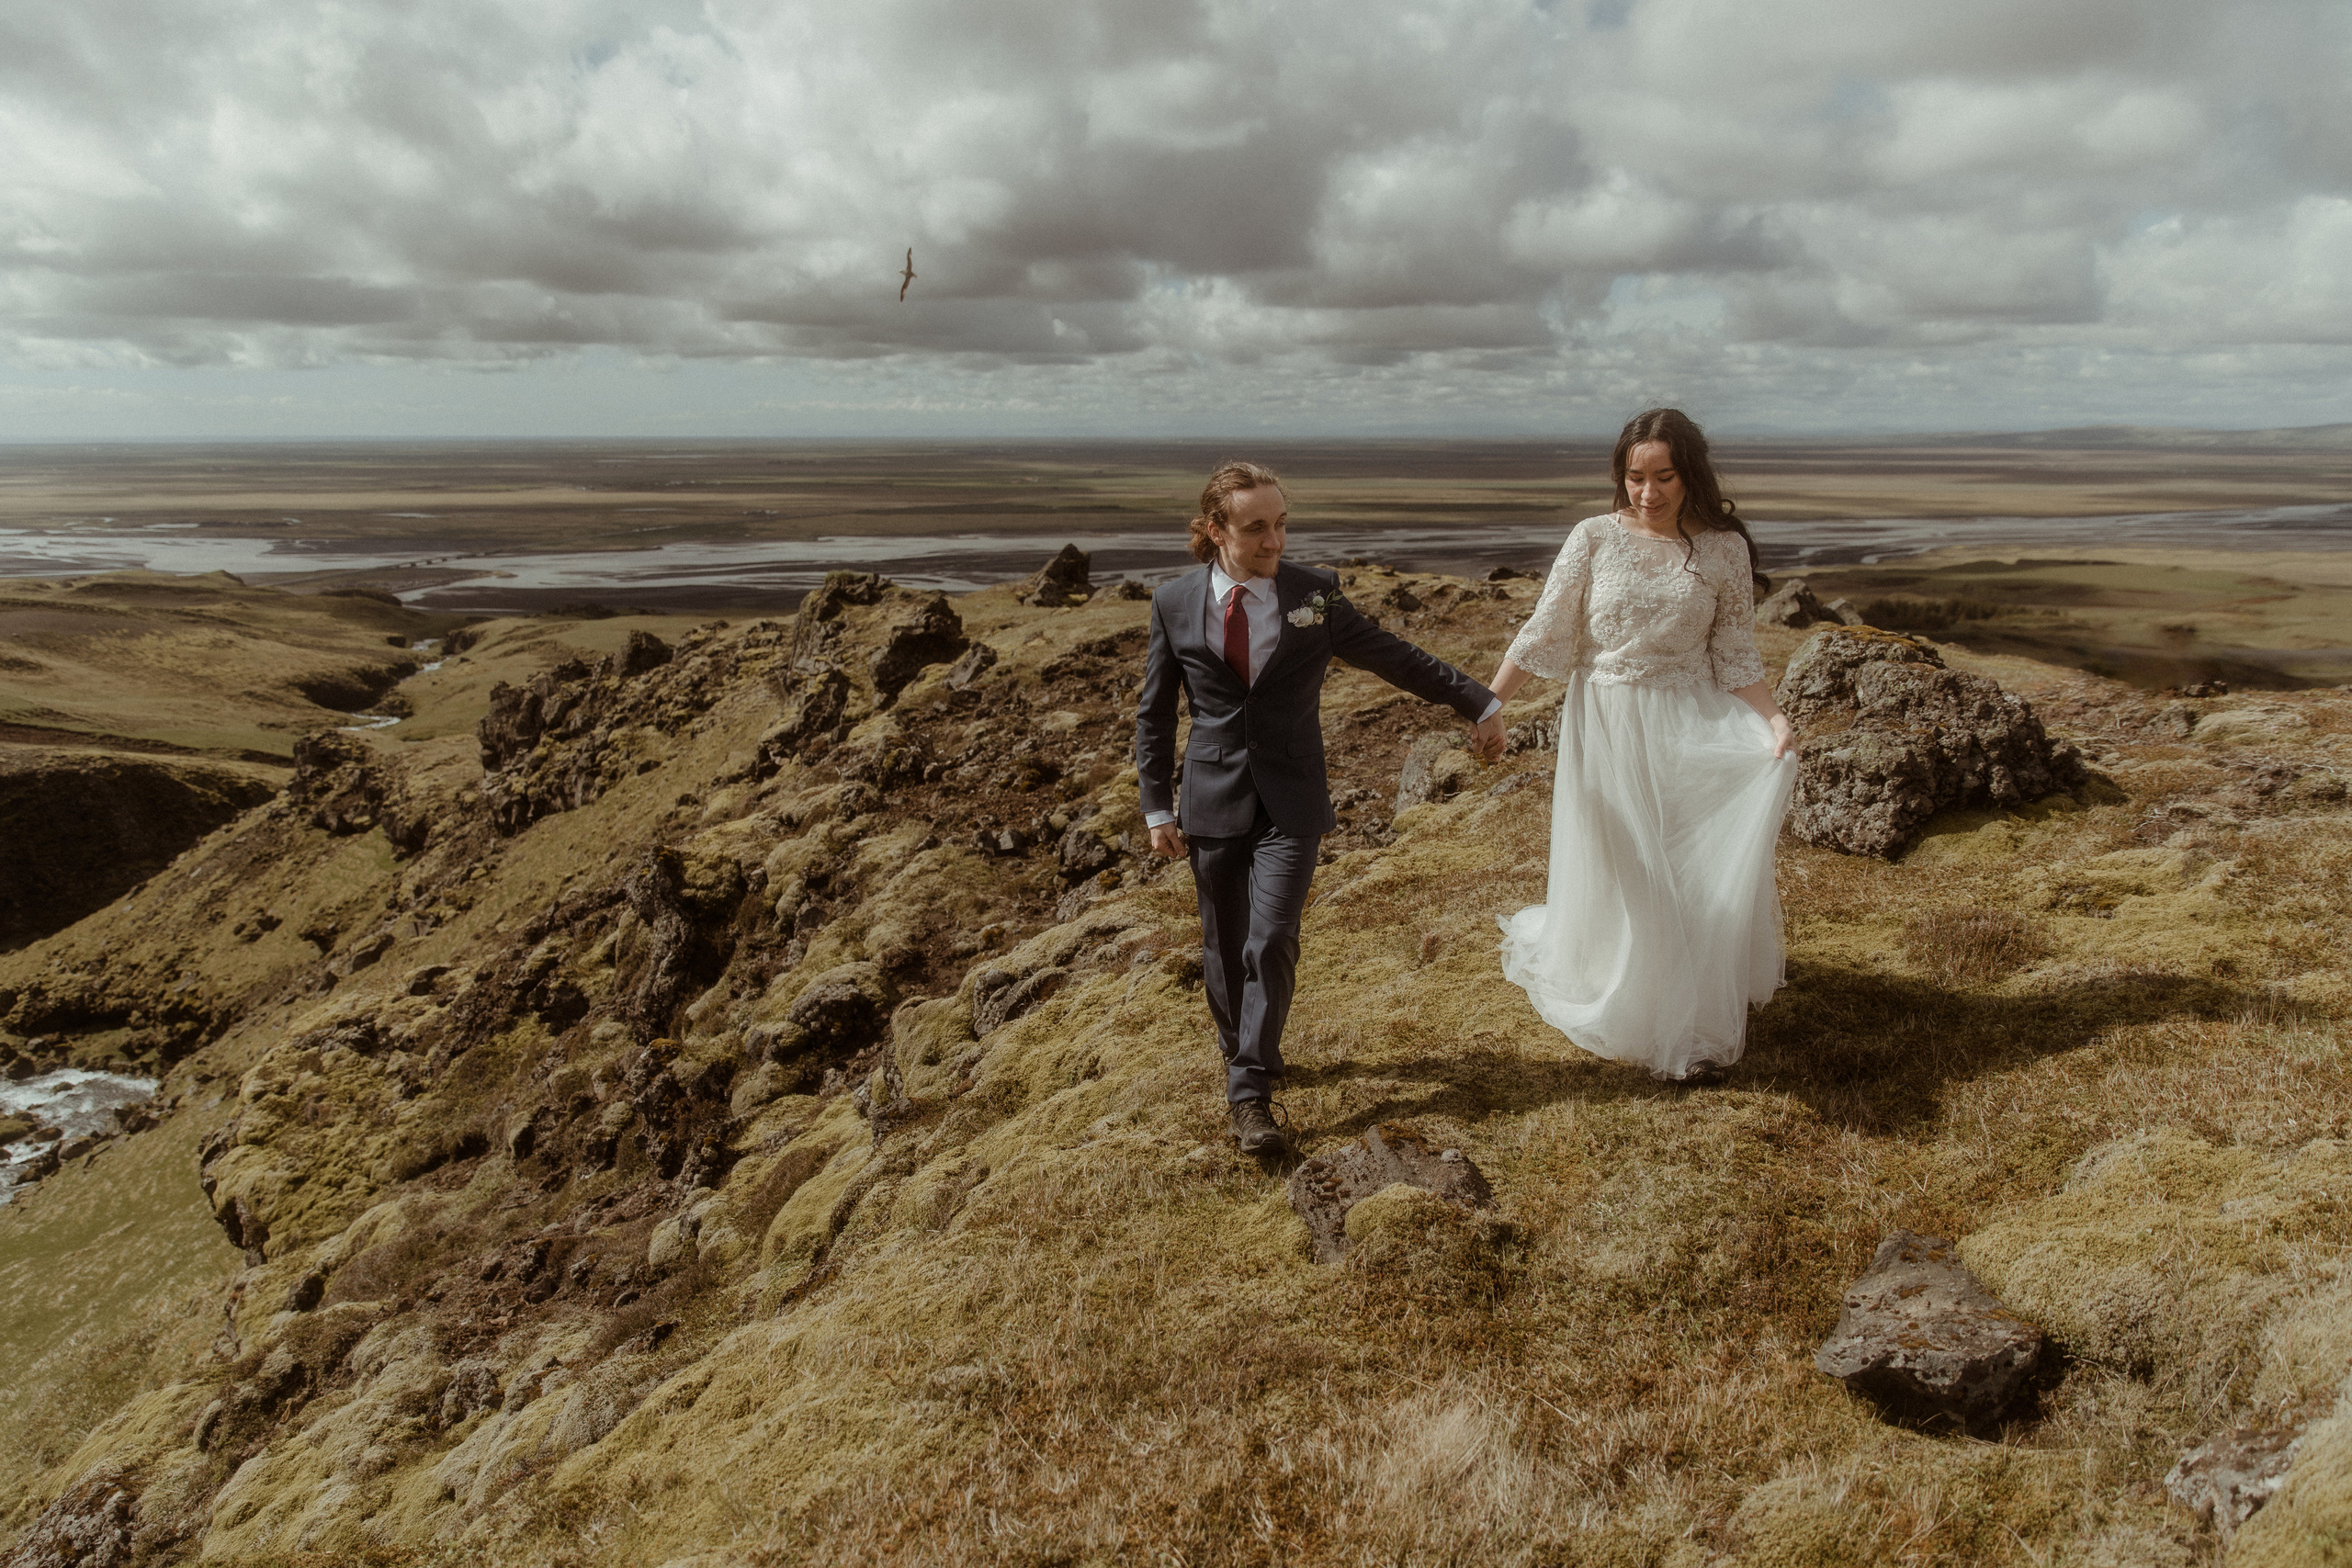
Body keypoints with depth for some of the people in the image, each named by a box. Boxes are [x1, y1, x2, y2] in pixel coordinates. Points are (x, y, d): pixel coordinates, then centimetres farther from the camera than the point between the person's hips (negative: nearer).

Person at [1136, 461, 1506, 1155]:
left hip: (1291, 803, -1)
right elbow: (1155, 712, 6)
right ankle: (1243, 1053, 35)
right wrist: (1157, 805, 3)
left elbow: (1395, 656, 8)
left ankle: (1251, 1090, 1)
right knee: (1224, 946, 11)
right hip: (1213, 802, 1)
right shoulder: (1175, 603, -1)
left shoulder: (1313, 594, -1)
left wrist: (1479, 702, 10)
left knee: (1272, 940, -11)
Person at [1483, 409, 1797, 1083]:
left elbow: (1735, 656, 0)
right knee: (1608, 873, 11)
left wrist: (1774, 719, -15)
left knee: (1698, 872, -2)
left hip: (1689, 728, 0)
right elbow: (1544, 634, -3)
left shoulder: (1724, 550, -3)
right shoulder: (1595, 539, -5)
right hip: (1605, 725, 0)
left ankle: (1698, 1027, 14)